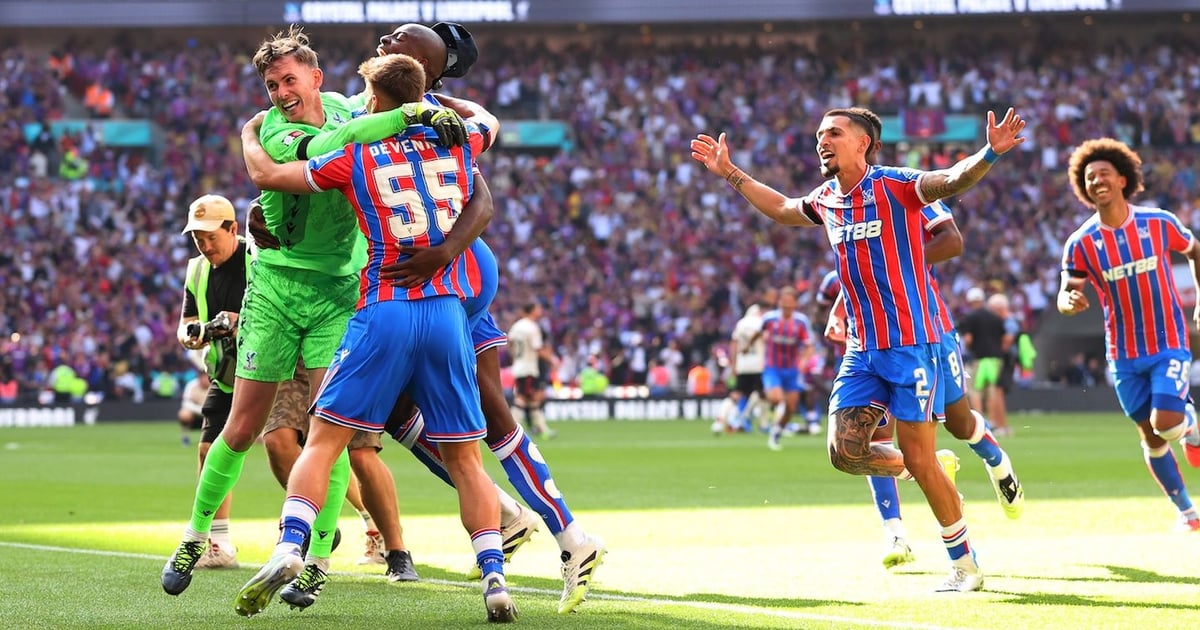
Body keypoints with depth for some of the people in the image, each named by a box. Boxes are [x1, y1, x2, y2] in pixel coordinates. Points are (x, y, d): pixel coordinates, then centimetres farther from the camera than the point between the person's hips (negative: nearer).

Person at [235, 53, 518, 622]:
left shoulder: (354, 159, 2)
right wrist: (425, 98, 43)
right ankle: (494, 578, -4)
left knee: (324, 440, 3)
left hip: (384, 313, -2)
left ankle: (288, 548, -15)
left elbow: (266, 175, 13)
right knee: (464, 459, 7)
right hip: (449, 313, 3)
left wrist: (250, 135, 33)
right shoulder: (458, 145, 9)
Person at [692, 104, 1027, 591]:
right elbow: (781, 208, 33)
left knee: (920, 461, -6)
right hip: (862, 349, 7)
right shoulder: (825, 201, 11)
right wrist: (729, 173, 36)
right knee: (846, 452, -3)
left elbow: (953, 180, -28)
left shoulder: (895, 186, -11)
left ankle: (965, 564, 10)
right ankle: (925, 472, 24)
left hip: (910, 345, -7)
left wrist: (990, 153, -47)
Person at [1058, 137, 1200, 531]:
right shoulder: (1081, 243, -7)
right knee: (1150, 435, 7)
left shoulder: (1159, 223, -8)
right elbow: (1065, 296, -8)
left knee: (1166, 422, -20)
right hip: (1124, 353, 2)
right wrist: (1070, 301, -32)